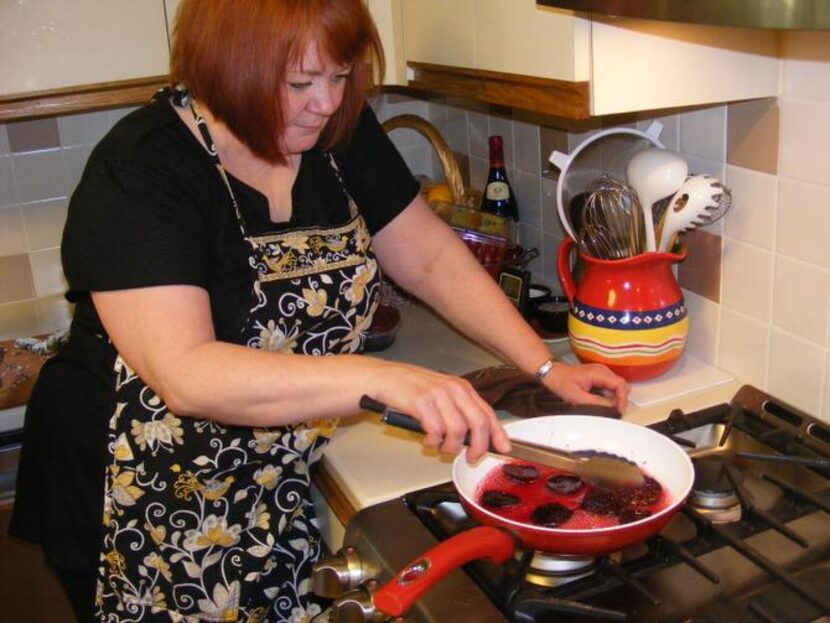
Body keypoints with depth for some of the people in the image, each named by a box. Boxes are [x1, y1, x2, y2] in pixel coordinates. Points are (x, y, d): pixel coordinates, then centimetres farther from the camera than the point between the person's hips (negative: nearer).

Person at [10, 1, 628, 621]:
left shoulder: (337, 130, -3)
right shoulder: (140, 175, -23)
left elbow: (432, 257, 1)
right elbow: (187, 374, -33)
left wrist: (546, 367, -6)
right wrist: (385, 379, -43)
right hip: (153, 512, -5)